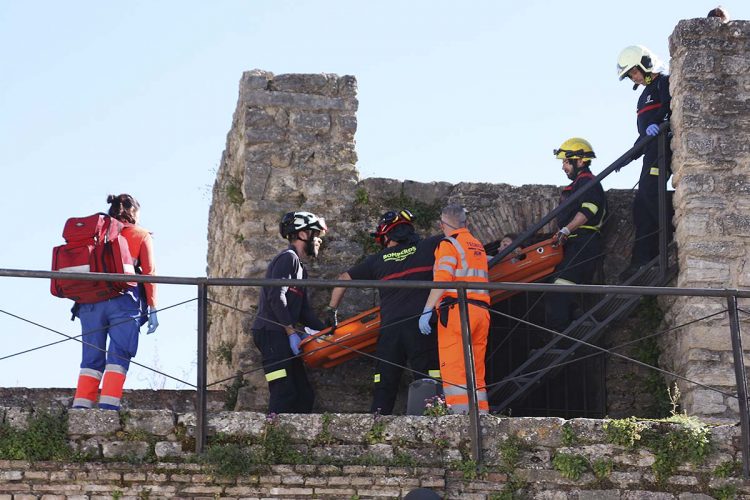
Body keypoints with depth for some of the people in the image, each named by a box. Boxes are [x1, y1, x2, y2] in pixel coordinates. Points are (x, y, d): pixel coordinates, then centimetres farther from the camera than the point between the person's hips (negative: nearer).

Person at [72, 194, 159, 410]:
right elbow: (149, 272, 2)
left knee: (91, 358, 5)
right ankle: (108, 407, -18)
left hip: (90, 301, 3)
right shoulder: (141, 235, 10)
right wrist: (152, 309, 1)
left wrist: (82, 302, 14)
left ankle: (80, 407, -6)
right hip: (123, 301, -3)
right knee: (118, 357, -5)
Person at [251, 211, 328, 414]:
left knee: (304, 395, 7)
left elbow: (304, 312, 22)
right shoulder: (288, 258, -6)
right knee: (285, 394, -17)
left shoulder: (300, 268, 25)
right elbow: (276, 297, -18)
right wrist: (292, 332, -19)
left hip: (282, 336, 10)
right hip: (271, 334, -10)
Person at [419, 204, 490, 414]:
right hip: (482, 311, 7)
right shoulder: (478, 245, 23)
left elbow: (442, 280, -14)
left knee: (454, 371, -11)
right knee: (476, 373, 8)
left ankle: (461, 414, -22)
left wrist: (427, 311, -19)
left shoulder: (449, 244, -2)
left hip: (457, 310, -7)